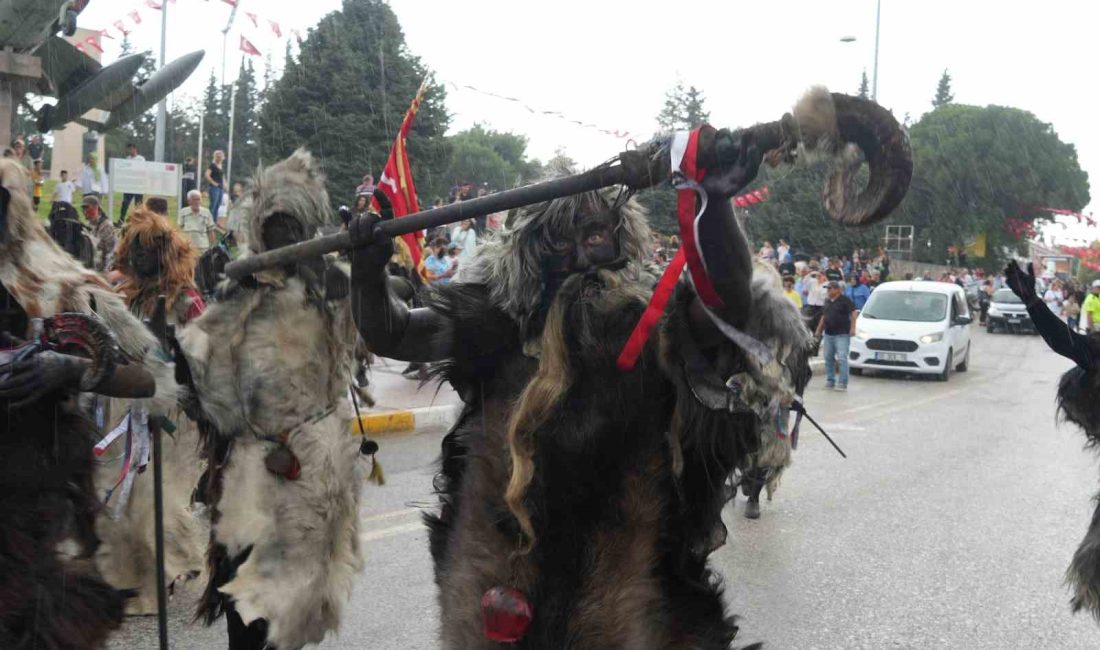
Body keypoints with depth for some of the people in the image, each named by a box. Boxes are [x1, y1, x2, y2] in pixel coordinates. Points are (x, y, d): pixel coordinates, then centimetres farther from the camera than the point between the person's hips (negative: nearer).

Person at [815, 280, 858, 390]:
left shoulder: (845, 300, -5)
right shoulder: (827, 302, 16)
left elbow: (853, 313, -9)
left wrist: (852, 328, -17)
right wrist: (819, 330, 23)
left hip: (842, 334, -7)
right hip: (828, 334, 7)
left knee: (842, 358, -10)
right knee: (828, 358, 8)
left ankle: (843, 382, -9)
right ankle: (830, 380, 17)